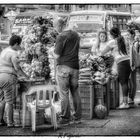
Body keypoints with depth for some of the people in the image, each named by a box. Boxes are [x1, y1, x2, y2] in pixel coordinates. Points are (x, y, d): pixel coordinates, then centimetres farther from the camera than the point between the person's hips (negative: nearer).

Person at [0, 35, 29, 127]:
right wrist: (26, 76, 0)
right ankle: (10, 122, 0)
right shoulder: (13, 54, -10)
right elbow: (17, 69, -14)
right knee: (9, 101, -3)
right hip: (9, 78, -8)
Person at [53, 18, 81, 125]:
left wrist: (54, 51, 7)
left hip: (63, 67, -7)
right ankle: (77, 117, 16)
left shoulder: (61, 37, -13)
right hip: (75, 67, 7)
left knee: (64, 93, -1)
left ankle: (65, 118, 1)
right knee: (75, 92, 13)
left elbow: (57, 55, -13)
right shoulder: (76, 35, 9)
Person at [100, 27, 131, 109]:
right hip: (128, 60, 7)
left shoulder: (112, 42, 0)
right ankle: (125, 101, 9)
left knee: (123, 82, -8)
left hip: (121, 62, -6)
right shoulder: (122, 40, 19)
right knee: (125, 82, 8)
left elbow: (104, 52, 9)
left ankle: (125, 103, -11)